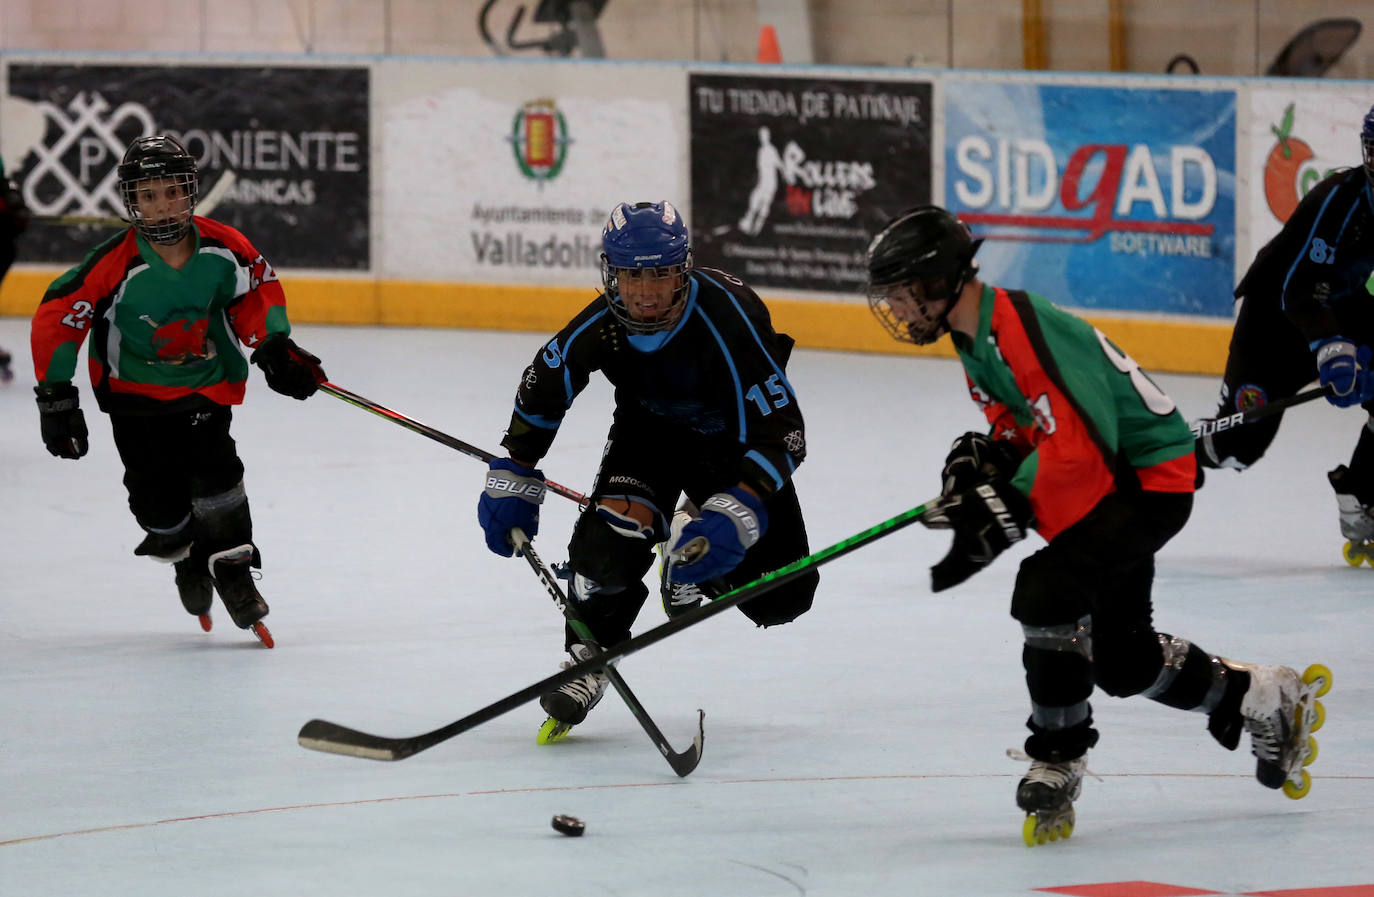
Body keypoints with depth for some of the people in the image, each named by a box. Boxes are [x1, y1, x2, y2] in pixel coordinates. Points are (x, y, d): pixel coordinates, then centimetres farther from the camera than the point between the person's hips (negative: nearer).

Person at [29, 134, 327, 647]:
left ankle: (231, 565, -3)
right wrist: (55, 397, -18)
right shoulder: (116, 265, -24)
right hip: (135, 389, -2)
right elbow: (56, 317, -18)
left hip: (205, 382, 2)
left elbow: (258, 287, 5)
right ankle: (188, 559, 26)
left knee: (213, 467, -19)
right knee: (158, 498, -6)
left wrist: (274, 347, -5)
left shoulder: (223, 248, -15)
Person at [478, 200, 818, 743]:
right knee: (612, 537, -29)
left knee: (779, 598, -8)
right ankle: (587, 656, -4)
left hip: (734, 443, -1)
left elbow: (782, 431, -35)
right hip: (648, 430, 1)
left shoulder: (730, 319, -37)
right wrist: (512, 481, -2)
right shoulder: (598, 329, -24)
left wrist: (738, 514, -47)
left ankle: (692, 557, 24)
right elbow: (540, 392, -2)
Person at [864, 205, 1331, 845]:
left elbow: (1076, 450, -32)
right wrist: (986, 460, -4)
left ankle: (1057, 765, -15)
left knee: (1047, 588, -27)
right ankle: (1271, 701, 34)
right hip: (1114, 480, 11)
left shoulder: (1023, 334, -27)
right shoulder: (976, 338, 5)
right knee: (1120, 658, 15)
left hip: (1152, 477, -11)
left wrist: (1008, 510, -31)